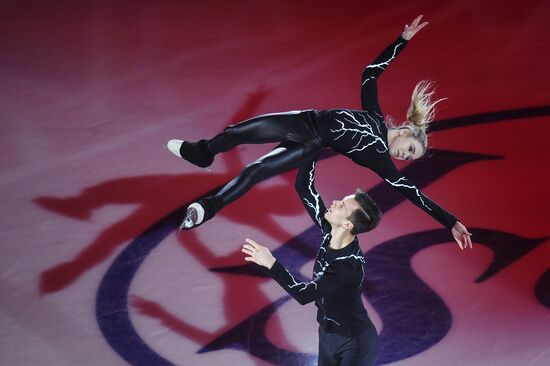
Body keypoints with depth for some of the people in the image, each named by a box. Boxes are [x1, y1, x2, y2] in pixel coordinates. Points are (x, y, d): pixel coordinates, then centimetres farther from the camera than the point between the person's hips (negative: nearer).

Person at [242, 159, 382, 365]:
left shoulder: (349, 263, -32)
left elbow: (304, 295, -39)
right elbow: (303, 187, -8)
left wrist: (271, 264, -42)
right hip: (328, 334, 7)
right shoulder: (330, 234, -13)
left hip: (354, 342, -7)